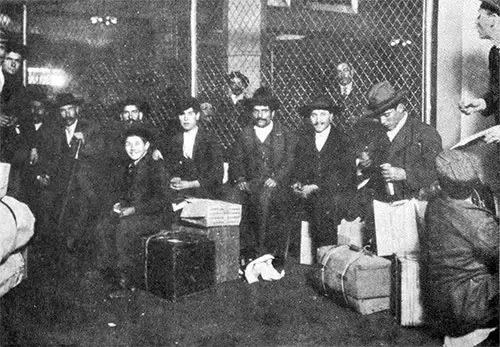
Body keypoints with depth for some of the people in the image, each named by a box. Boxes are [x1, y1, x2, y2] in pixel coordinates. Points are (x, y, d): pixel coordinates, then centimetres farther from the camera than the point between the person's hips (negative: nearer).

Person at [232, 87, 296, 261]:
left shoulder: (285, 135, 11)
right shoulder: (245, 134, 19)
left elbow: (289, 162, 2)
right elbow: (238, 160, 15)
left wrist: (276, 178, -14)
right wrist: (240, 178, -3)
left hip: (276, 185, -2)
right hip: (251, 185, 3)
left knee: (264, 196, -31)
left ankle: (262, 250, -23)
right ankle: (245, 252, -17)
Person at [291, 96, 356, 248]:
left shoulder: (343, 140, 2)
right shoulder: (303, 140, 15)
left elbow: (345, 177, -7)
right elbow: (297, 170, 16)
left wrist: (315, 187, -15)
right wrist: (297, 183, -6)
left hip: (337, 191, -3)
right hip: (309, 193, 4)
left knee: (323, 203, -29)